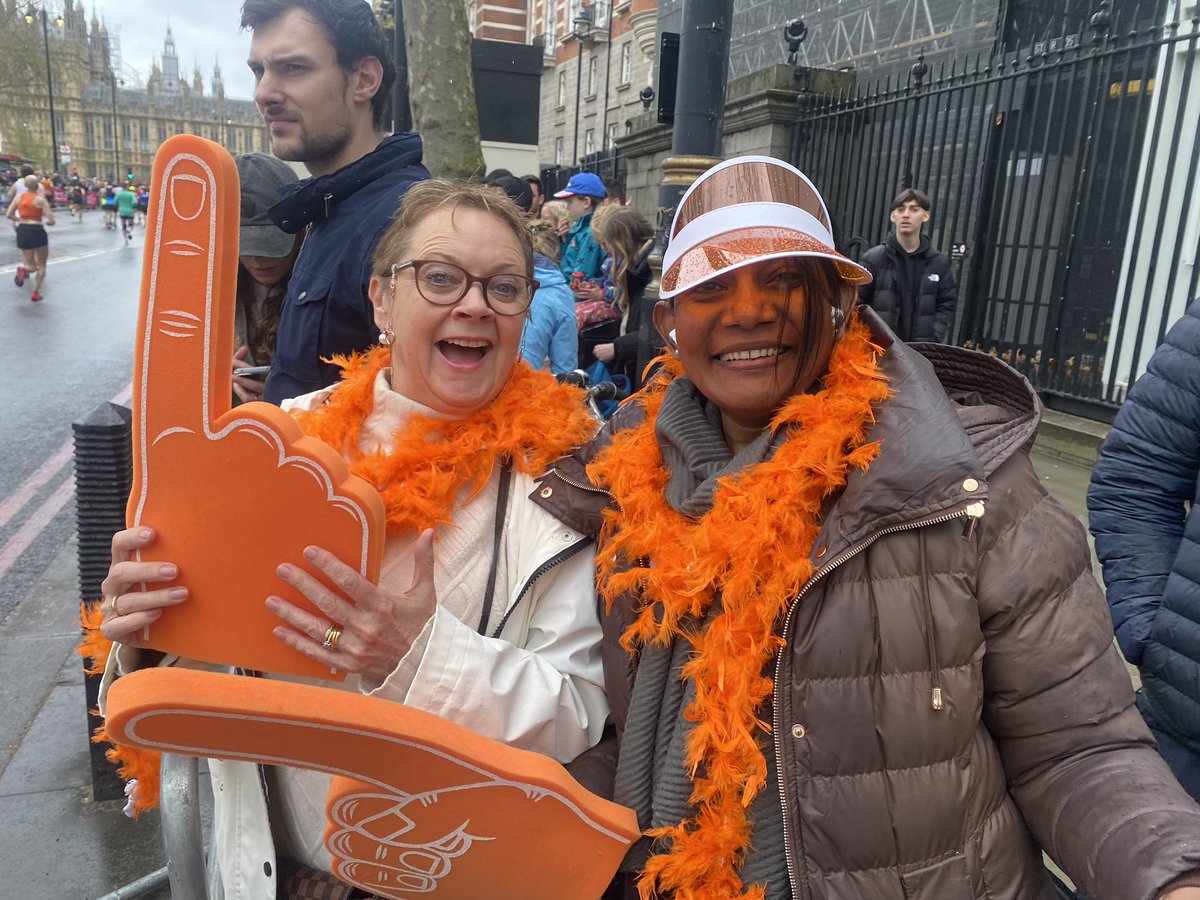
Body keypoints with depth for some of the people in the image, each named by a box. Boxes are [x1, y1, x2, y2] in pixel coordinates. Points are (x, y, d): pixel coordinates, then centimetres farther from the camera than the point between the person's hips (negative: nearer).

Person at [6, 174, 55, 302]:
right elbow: (51, 221, -13)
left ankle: (23, 269, -22)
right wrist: (46, 222, 10)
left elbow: (9, 215, 3)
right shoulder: (41, 200, -10)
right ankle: (35, 292, 4)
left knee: (32, 265, 15)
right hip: (37, 231, -4)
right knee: (41, 265, 13)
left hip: (22, 231, 4)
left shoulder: (18, 196, 3)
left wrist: (20, 220, 19)